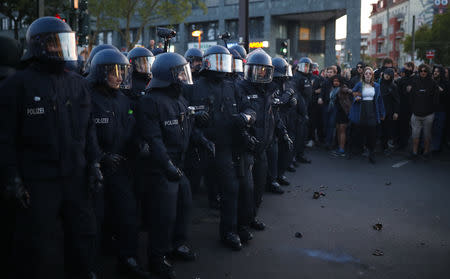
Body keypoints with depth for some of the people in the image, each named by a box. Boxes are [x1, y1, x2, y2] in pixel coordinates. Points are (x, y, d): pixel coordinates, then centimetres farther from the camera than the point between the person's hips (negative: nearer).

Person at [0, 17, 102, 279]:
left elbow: (89, 128, 14)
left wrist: (94, 164, 8)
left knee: (84, 233, 17)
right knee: (39, 242, 6)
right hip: (37, 180, -5)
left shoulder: (79, 84, 8)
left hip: (76, 176, 5)